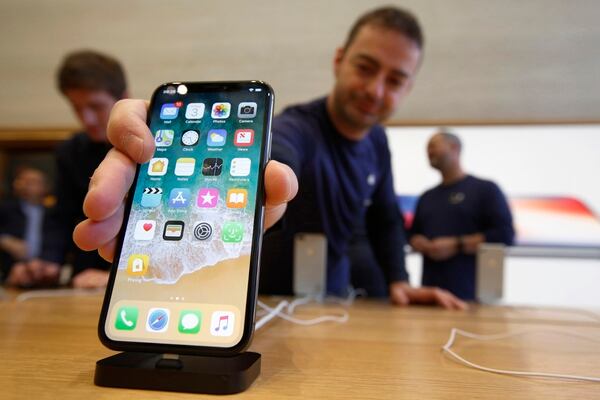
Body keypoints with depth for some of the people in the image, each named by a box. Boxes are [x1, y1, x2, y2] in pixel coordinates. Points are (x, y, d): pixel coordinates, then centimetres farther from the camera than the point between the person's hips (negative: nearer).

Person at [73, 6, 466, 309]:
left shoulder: (377, 141, -2)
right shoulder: (298, 127, -25)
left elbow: (386, 217, 8)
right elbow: (268, 158, -49)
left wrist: (399, 281, -4)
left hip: (330, 302, 4)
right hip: (272, 301, -3)